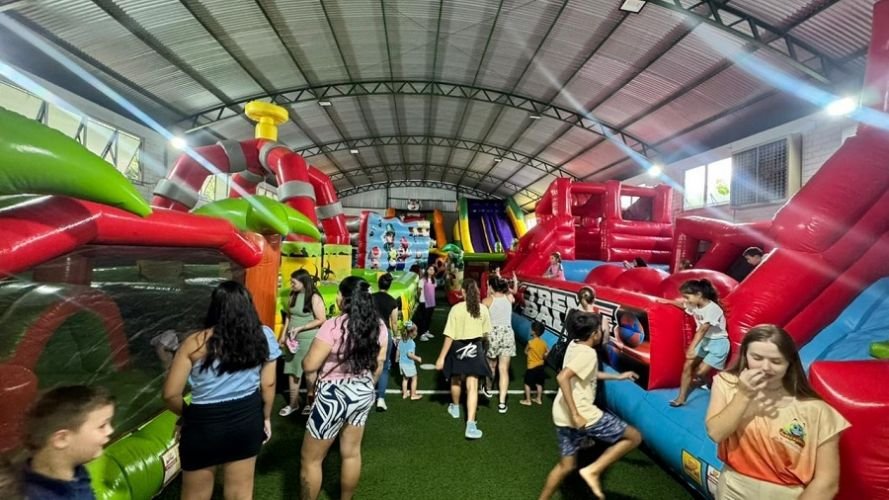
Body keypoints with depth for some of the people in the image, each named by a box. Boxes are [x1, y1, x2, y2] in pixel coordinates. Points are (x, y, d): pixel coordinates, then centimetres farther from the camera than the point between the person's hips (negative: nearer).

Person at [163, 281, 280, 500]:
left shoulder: (196, 343, -14)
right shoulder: (264, 336, -9)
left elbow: (170, 395, -9)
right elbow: (268, 385, -3)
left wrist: (187, 415, 11)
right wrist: (266, 418, 12)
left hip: (205, 424, -2)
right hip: (248, 420, 2)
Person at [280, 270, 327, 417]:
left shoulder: (314, 298, -15)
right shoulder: (293, 296, 5)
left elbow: (321, 320, -16)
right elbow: (288, 316, 15)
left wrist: (300, 328, -18)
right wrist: (284, 334, 10)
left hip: (309, 340, -6)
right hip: (293, 340, 6)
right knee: (292, 370, 12)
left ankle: (310, 402, 24)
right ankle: (293, 403, 26)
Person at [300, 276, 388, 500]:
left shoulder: (334, 325, -21)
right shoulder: (379, 326, -2)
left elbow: (309, 365, -19)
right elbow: (379, 363, 7)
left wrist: (305, 357, 4)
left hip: (335, 395, -6)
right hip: (364, 393, 7)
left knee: (310, 459, 12)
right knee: (352, 452, 21)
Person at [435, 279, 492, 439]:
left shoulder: (456, 309, -16)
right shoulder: (483, 309, -6)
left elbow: (449, 336, -16)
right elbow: (485, 333, 5)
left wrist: (441, 357, -11)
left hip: (458, 348, -1)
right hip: (475, 349, 1)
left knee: (456, 380, 23)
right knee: (472, 386, -1)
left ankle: (455, 408, 46)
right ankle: (470, 425, -10)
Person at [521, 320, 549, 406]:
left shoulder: (531, 342, -19)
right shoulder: (543, 342, -3)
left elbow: (526, 352, -5)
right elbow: (548, 352, 4)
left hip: (532, 367, -6)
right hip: (540, 366, 6)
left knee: (527, 384, 7)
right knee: (539, 383, 18)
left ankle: (528, 400, 12)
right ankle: (539, 399, 27)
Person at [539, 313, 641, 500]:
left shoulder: (574, 345, 12)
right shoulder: (587, 353, -15)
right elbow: (562, 377, -29)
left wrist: (618, 377, 31)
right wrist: (575, 414, -27)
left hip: (563, 416, 9)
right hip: (581, 414, -9)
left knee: (567, 464, 23)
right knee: (634, 437, 5)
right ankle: (593, 470, -1)